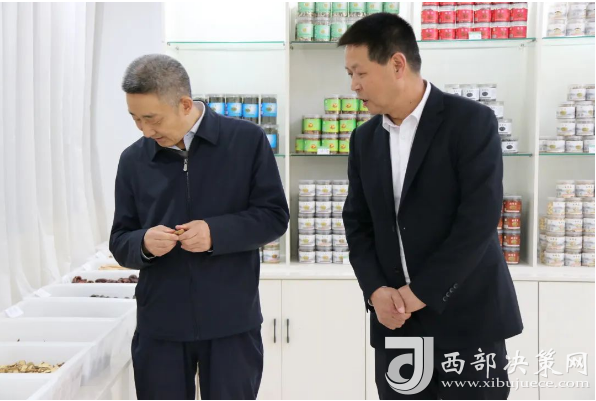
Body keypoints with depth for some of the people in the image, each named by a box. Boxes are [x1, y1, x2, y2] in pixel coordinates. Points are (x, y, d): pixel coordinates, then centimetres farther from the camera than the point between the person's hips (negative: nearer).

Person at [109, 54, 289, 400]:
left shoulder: (247, 140, -3)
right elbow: (120, 242, 9)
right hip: (159, 326, 3)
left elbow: (275, 216, -2)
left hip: (231, 322, -2)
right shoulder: (133, 160, 5)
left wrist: (217, 232, -18)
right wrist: (143, 244, -14)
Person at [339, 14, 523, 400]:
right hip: (395, 322, 5)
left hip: (466, 318, -5)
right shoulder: (365, 139, 11)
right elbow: (358, 224, 10)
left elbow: (479, 219, -15)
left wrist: (420, 292, -15)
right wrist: (376, 290, -7)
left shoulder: (471, 121, -8)